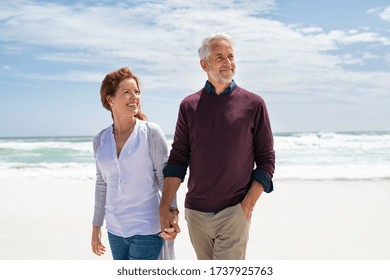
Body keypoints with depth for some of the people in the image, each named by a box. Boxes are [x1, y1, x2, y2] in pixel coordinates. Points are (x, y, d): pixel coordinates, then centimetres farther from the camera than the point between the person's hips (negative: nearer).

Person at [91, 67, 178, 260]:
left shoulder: (151, 133, -7)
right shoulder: (100, 140, 5)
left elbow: (165, 177, -6)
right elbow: (102, 184, 14)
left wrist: (171, 210, -20)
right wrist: (96, 225, 17)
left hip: (146, 229, -4)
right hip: (115, 230, 5)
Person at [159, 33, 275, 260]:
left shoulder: (253, 104, -1)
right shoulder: (190, 105, 6)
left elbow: (266, 160, 0)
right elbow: (178, 159, 6)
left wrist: (247, 206, -10)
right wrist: (164, 207, -2)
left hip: (234, 212, -3)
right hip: (195, 212, 3)